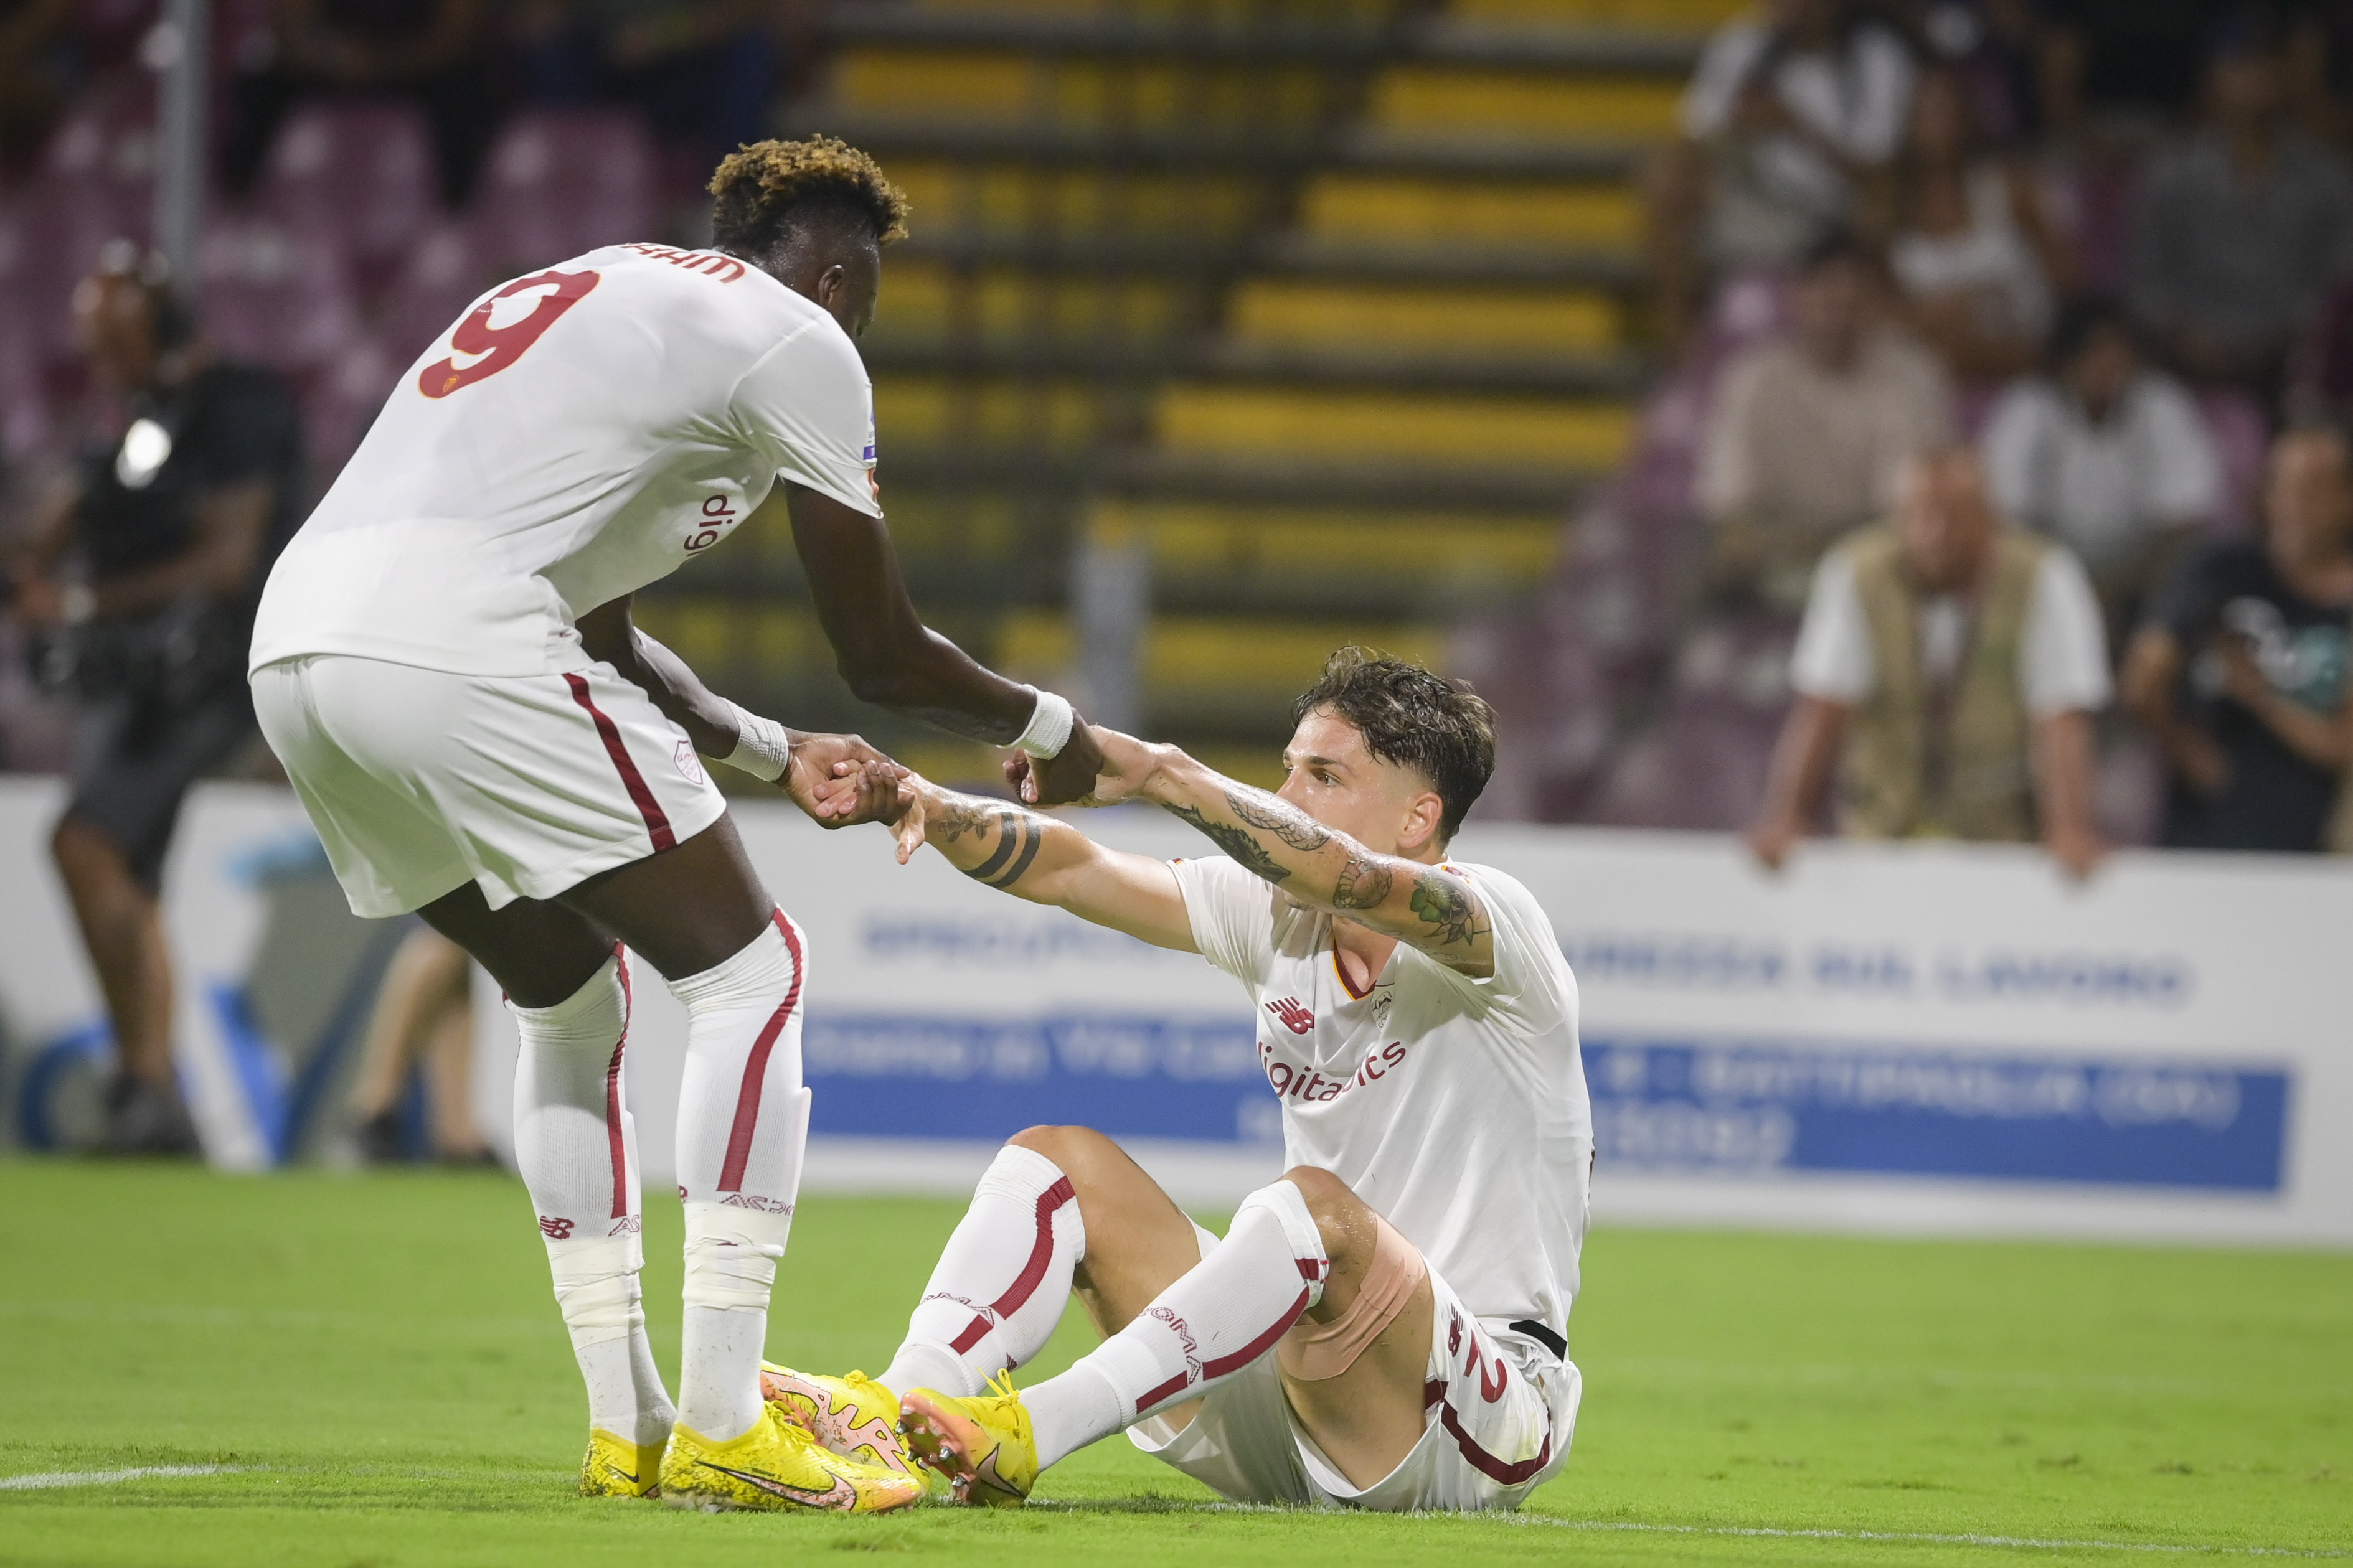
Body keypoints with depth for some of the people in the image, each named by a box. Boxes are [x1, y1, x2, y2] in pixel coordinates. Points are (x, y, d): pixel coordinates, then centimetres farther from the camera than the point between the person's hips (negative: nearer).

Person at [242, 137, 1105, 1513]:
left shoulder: (595, 296, 33)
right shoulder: (795, 339, 7)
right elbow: (883, 655, 10)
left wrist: (775, 754, 43)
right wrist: (1046, 731, 28)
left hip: (294, 635, 9)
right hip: (453, 648, -9)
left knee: (569, 992, 24)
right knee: (749, 972, 3)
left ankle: (628, 1428, 22)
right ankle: (721, 1432, -2)